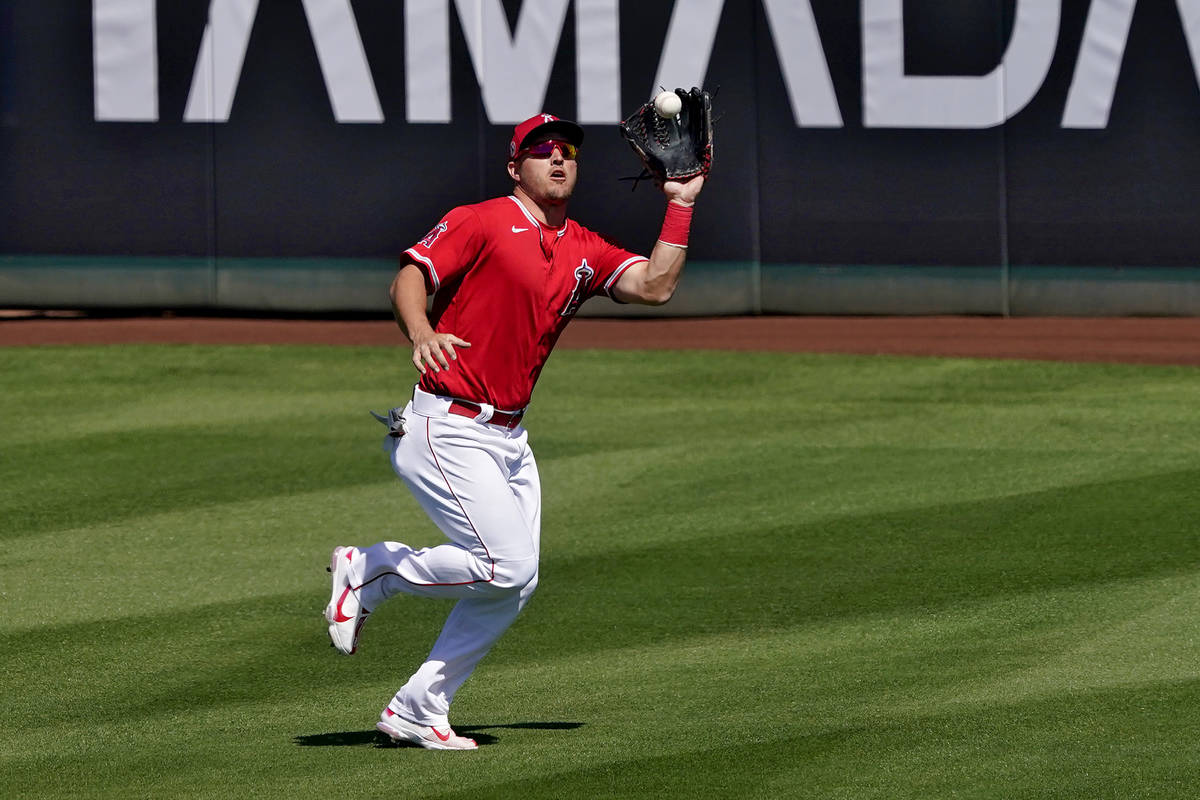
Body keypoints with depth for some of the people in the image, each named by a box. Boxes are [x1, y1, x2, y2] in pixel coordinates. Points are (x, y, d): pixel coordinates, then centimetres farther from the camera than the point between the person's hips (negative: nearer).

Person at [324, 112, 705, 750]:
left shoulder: (586, 253, 13)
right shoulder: (480, 222, -7)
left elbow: (655, 285, 1)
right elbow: (408, 278, -16)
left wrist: (680, 205, -1)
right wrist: (422, 335, -36)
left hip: (509, 438, 8)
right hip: (444, 429, -8)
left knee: (515, 585, 5)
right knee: (508, 566, -16)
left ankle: (417, 710, 12)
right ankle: (366, 570, 1)